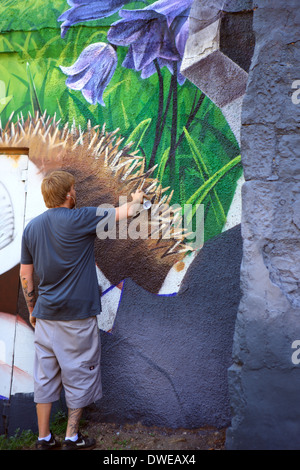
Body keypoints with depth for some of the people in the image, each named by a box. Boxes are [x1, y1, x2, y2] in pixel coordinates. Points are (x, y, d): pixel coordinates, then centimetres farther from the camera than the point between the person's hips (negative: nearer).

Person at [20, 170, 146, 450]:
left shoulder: (31, 227, 4)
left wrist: (32, 309, 20)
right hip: (77, 316, -5)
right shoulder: (78, 219, -13)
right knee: (78, 375, 8)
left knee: (45, 376, 13)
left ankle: (44, 438, 23)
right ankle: (72, 438, 18)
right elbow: (124, 212, -4)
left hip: (45, 314, 6)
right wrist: (137, 199, 18)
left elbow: (25, 274, 9)